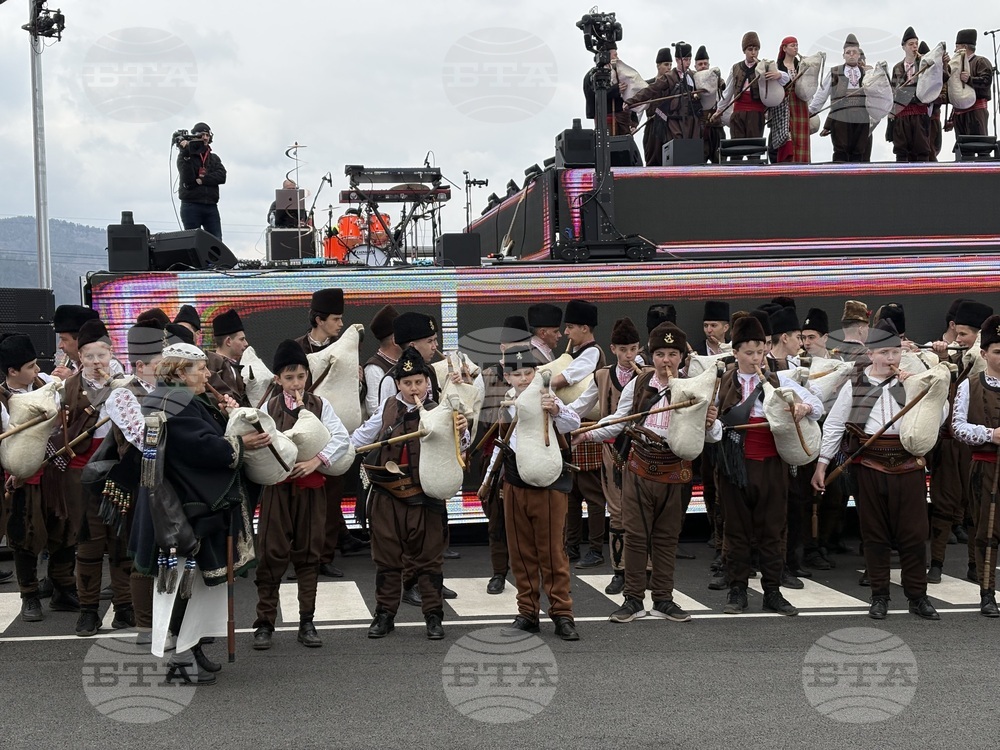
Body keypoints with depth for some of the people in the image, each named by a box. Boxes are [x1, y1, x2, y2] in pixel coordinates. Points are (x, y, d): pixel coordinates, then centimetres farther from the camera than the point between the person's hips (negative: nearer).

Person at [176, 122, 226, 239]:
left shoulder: (214, 158, 17)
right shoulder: (185, 156, 5)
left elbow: (221, 176, 0)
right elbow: (187, 179, -12)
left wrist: (201, 180, -12)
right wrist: (186, 155, -19)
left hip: (211, 207, 4)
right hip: (191, 206, -3)